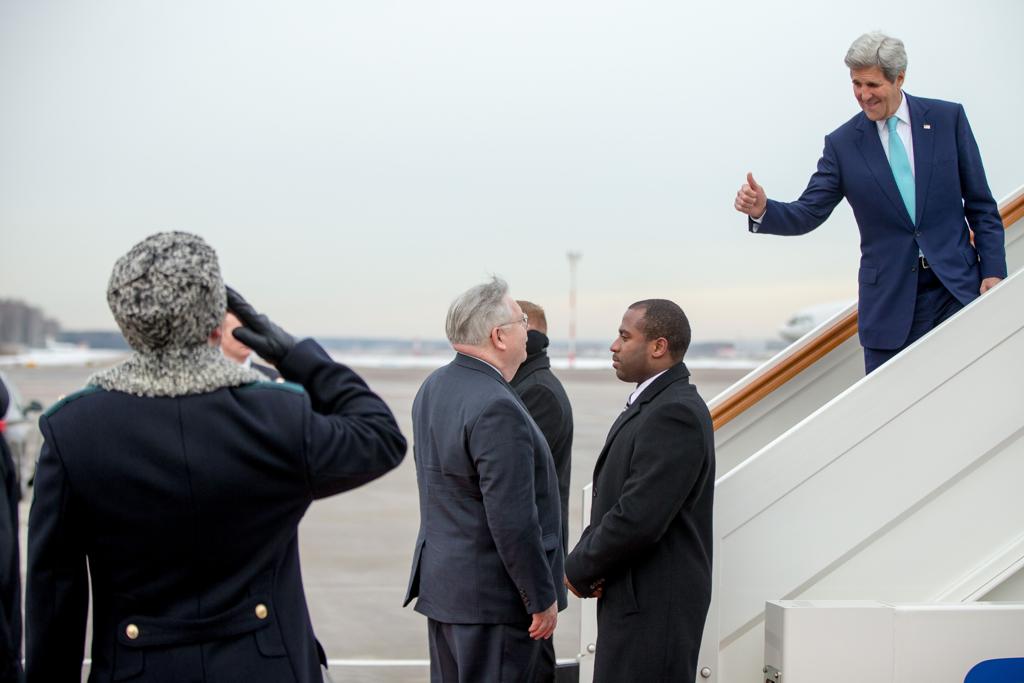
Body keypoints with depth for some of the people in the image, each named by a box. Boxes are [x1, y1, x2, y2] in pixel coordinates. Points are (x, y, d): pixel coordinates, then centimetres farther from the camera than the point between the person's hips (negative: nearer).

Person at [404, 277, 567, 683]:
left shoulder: (433, 388, 7)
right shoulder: (497, 409, -23)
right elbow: (513, 520, -23)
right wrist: (543, 598, -15)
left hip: (440, 580, 9)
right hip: (491, 594, -9)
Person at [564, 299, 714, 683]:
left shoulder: (675, 413, -19)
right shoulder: (651, 403, 13)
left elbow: (640, 518, -24)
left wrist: (579, 569, -11)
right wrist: (586, 560, -3)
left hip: (655, 606, -10)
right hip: (637, 597, 10)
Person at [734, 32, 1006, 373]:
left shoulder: (947, 118, 2)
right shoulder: (842, 143, 2)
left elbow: (980, 204, 5)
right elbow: (807, 213, -2)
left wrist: (993, 270, -1)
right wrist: (762, 209, -22)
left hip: (958, 286, 0)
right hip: (890, 300, 0)